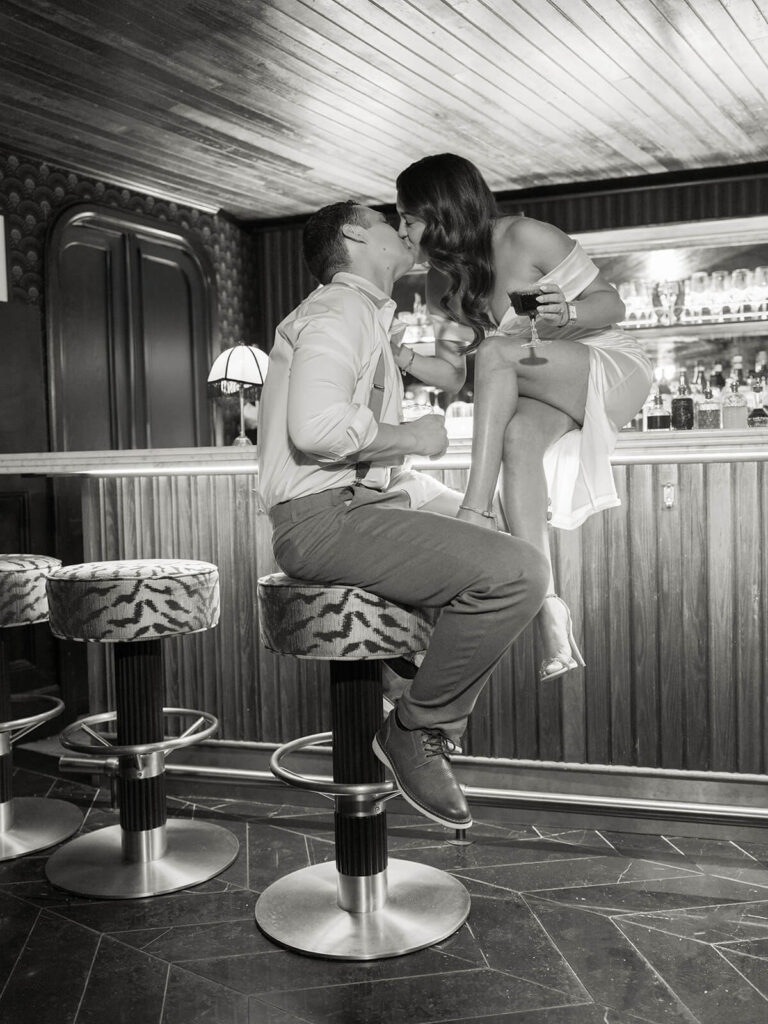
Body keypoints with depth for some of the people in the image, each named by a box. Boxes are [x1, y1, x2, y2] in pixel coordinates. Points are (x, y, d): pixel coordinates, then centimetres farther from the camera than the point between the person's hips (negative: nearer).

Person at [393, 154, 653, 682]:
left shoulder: (525, 238, -17)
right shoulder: (442, 283, 2)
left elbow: (612, 304, -12)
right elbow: (453, 373, 4)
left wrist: (567, 314, -33)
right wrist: (401, 357, -14)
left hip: (612, 368, -5)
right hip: (551, 395, 5)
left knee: (496, 352, -30)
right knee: (518, 434, -30)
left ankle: (476, 511, -34)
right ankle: (549, 611, -37)